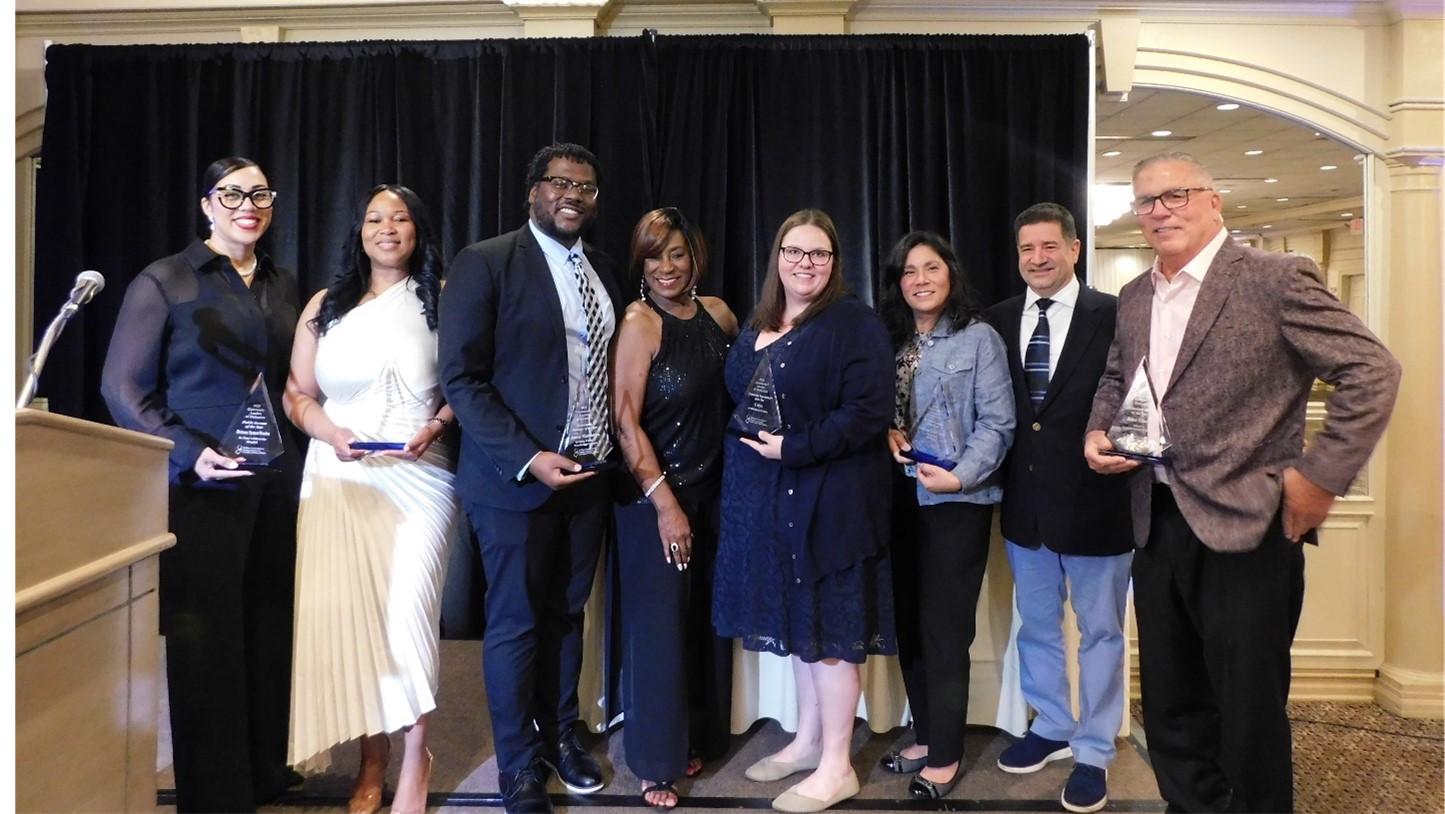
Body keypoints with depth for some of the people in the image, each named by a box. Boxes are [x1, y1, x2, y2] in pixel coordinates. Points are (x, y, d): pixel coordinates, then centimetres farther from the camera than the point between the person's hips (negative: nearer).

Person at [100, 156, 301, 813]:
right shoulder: (164, 282, -1)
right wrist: (191, 453, -17)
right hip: (200, 487, -4)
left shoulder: (283, 286, 13)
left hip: (275, 487, 5)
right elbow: (123, 386, -6)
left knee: (269, 631, 11)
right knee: (207, 641, 2)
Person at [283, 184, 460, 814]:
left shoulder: (444, 301, 5)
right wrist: (330, 431, -8)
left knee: (406, 613, -8)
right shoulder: (325, 306, 12)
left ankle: (415, 759, 10)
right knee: (346, 615, 2)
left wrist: (436, 426, -13)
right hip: (339, 481, 3)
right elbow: (297, 393, 11)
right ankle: (372, 759, 17)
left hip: (418, 479, -2)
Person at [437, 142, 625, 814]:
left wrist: (613, 451, 3)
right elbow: (462, 377, -13)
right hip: (516, 476, -5)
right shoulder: (486, 262, -8)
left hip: (589, 475, 5)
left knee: (567, 613, 17)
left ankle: (560, 734, 37)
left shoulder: (603, 270, 10)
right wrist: (527, 458, -20)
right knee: (515, 623, 8)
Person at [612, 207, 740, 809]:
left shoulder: (717, 314, 4)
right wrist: (665, 503, -18)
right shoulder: (639, 323, -12)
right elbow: (625, 420, -16)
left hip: (712, 489, 6)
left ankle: (697, 736, 33)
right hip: (655, 495, -6)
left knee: (705, 618, 14)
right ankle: (657, 762, 19)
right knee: (659, 623, 4)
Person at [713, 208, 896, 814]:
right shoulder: (756, 327, 12)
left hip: (829, 497, -7)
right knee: (799, 620, 16)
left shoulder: (854, 323, -10)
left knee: (829, 626, 1)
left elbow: (870, 411, -18)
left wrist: (795, 448, -21)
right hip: (767, 497, 7)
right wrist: (752, 449, 4)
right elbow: (739, 401, 19)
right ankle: (808, 740, 32)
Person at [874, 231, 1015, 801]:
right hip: (901, 498, 6)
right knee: (909, 623, 12)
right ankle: (924, 738, 28)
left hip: (956, 502, -5)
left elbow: (997, 424, -11)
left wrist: (959, 477, -22)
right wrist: (884, 430, -8)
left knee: (944, 628, 2)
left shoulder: (979, 337, -6)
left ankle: (945, 757, 17)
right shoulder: (890, 339, 11)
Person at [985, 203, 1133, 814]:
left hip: (1094, 498, -4)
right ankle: (1052, 729, 39)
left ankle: (1094, 754, 28)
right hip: (1024, 498, 4)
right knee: (1035, 625, 19)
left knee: (1099, 630, 12)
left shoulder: (1113, 316, -8)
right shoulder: (998, 321, 3)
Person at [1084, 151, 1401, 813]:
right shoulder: (1134, 298, 11)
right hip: (1157, 527, 6)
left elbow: (1372, 372, -11)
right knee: (1170, 708, 17)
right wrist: (1097, 429, 5)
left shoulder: (1276, 278, -9)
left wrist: (1321, 474, -14)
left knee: (1250, 713, 7)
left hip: (1245, 527, -6)